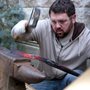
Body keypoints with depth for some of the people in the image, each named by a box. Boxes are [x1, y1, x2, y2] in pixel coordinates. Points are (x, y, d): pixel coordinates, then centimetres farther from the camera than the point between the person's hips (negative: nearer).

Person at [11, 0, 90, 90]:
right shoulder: (44, 27, -13)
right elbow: (16, 34, -10)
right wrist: (24, 26, -33)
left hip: (74, 82, -2)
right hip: (47, 80, 2)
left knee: (73, 78, -33)